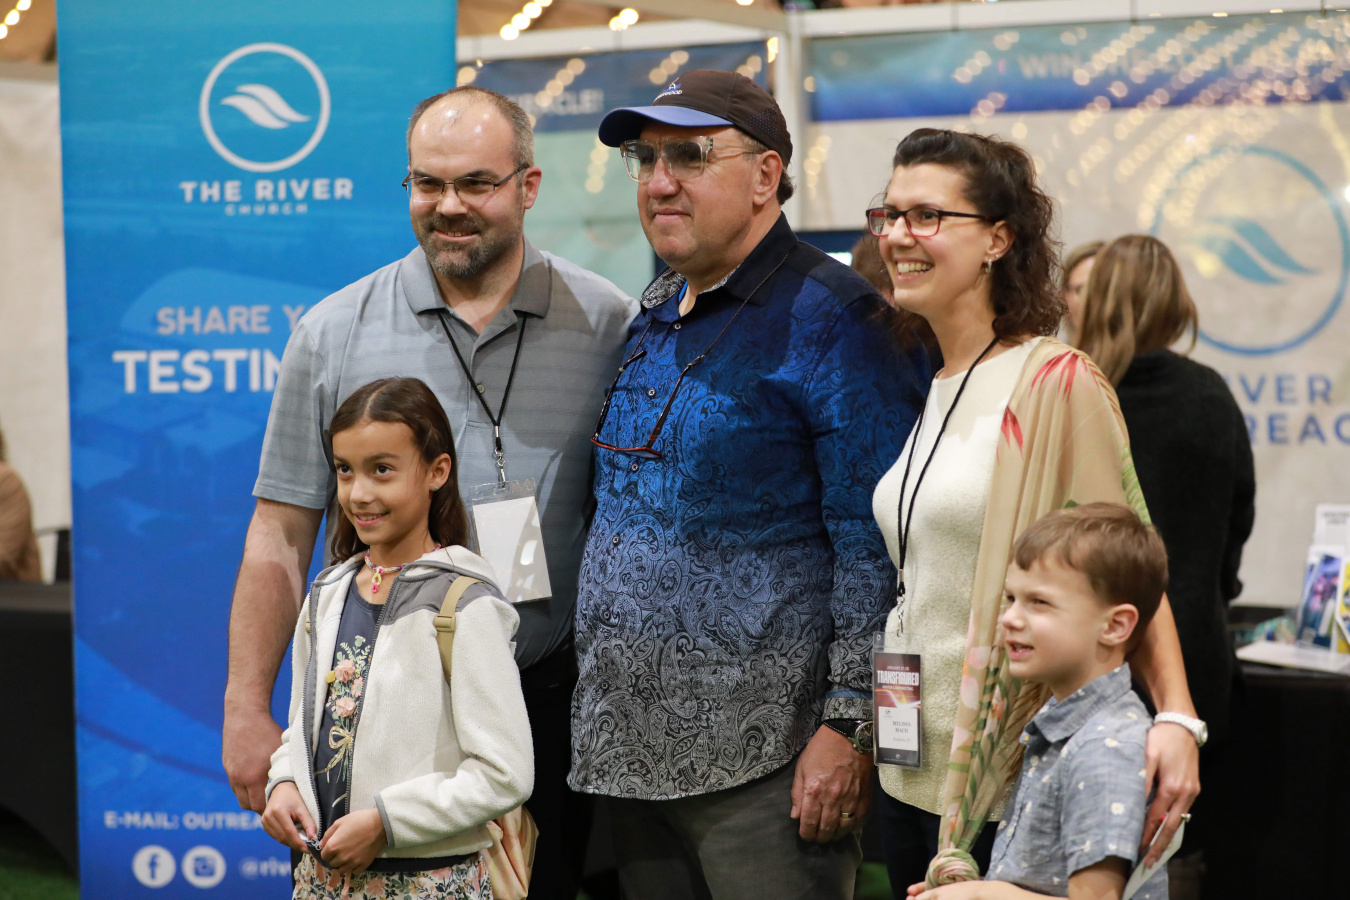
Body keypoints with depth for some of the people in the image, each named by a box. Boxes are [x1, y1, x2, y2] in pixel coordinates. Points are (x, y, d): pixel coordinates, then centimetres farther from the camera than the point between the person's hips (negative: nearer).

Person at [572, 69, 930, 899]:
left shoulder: (832, 320, -10)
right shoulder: (654, 321, 15)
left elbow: (877, 548, -15)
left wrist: (849, 726, -19)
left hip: (764, 764, -8)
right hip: (636, 751, 8)